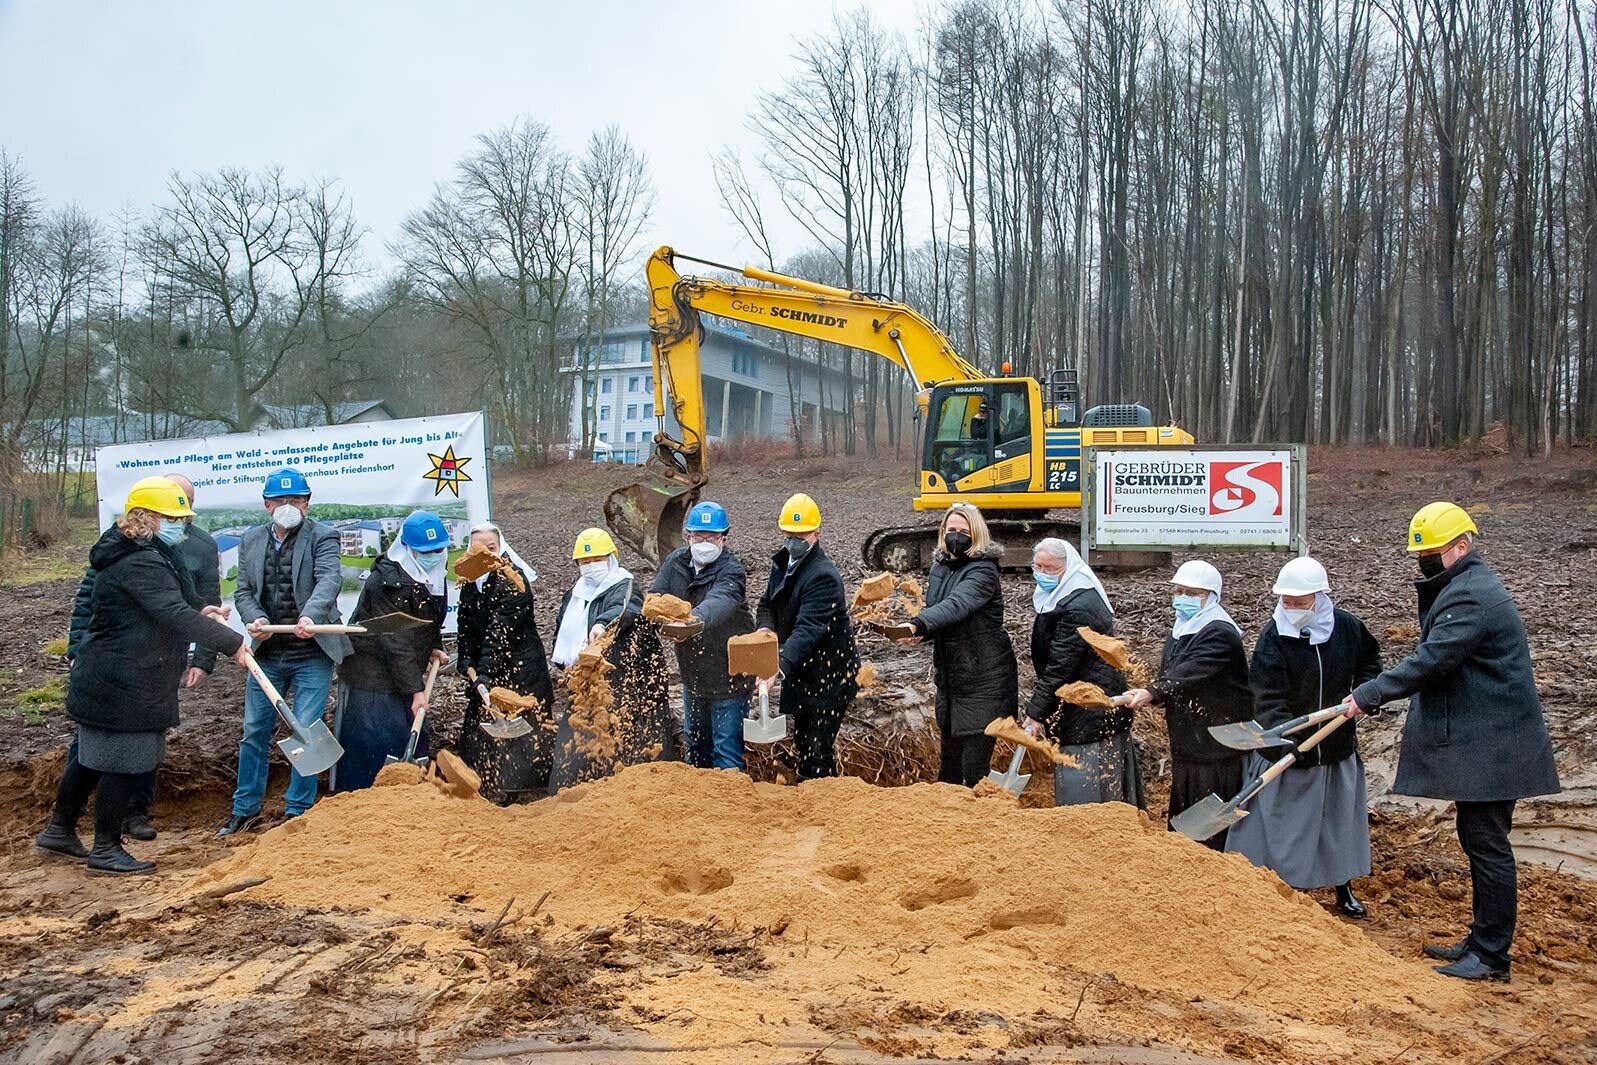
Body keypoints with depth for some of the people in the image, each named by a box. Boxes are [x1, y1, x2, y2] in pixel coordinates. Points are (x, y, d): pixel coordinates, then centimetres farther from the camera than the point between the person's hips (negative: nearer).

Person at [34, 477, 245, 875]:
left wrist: (198, 609, 9)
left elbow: (163, 604, 26)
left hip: (103, 677, 11)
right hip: (123, 684, -11)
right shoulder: (141, 562, -22)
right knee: (125, 761, -1)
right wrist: (231, 642, -30)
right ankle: (106, 849, 10)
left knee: (90, 755, 20)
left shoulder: (143, 554, 12)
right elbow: (175, 615, -30)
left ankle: (59, 831, 34)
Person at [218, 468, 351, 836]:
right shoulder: (251, 541, 9)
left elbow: (330, 579, -22)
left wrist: (310, 616, -40)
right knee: (254, 732, 12)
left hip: (312, 654, -4)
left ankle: (297, 812, 12)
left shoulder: (322, 536, -5)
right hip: (267, 653, 4)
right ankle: (245, 810, 25)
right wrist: (255, 618, -14)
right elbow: (243, 591, 9)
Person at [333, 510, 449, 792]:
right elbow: (395, 641, -25)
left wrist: (434, 648, 7)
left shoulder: (432, 576, 5)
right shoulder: (389, 581, -24)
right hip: (372, 679, -9)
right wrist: (415, 689, -23)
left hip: (401, 677, 9)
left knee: (416, 740, 14)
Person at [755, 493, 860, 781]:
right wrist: (766, 627, -11)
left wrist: (780, 668, -46)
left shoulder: (823, 576, -24)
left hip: (830, 673, -9)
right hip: (801, 671, 9)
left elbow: (808, 629, -34)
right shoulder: (782, 563, 5)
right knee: (802, 742, 21)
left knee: (817, 750, -9)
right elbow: (767, 604, 13)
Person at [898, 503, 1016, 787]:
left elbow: (956, 604, -34)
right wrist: (920, 632, -3)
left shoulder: (983, 571, -16)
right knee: (948, 766, 18)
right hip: (949, 679, 7)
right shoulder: (939, 567, 8)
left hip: (985, 681, -7)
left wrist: (918, 625, -50)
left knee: (974, 769, -5)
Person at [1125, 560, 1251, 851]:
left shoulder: (1220, 634, -16)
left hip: (1217, 743, -9)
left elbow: (1191, 674, -30)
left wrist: (1153, 693, -40)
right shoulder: (1180, 631, 13)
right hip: (1186, 742, 9)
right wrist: (1151, 695, 5)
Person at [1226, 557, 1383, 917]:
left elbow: (1369, 660, 15)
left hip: (1336, 746, 4)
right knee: (1286, 822, 3)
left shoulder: (1346, 627, -6)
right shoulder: (1273, 636, -17)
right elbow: (1268, 699, -22)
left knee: (1339, 817, 18)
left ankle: (1344, 888, 37)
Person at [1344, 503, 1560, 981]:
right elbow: (1436, 659, 20)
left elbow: (1431, 661, -25)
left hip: (1490, 746, -11)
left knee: (1487, 843, -5)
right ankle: (1481, 940, 26)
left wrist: (1368, 694, -19)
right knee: (1477, 839, 16)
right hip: (1475, 742, 11)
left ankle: (1491, 955, 3)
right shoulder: (1462, 588, 17)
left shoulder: (1471, 596, -19)